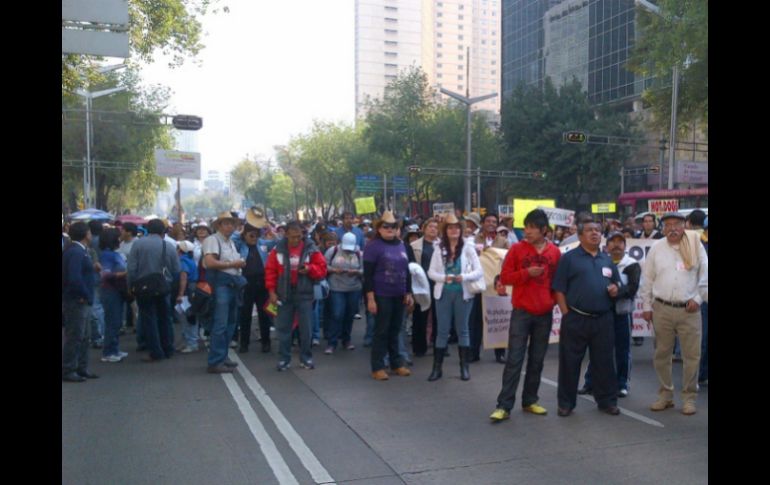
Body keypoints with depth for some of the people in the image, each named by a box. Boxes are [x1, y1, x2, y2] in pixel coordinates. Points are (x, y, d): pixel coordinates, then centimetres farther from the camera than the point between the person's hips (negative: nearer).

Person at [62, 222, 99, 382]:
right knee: (74, 337, -2)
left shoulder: (79, 251, 11)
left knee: (83, 337, 17)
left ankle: (81, 368, 25)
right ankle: (68, 371, 7)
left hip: (82, 302, 10)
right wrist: (85, 295, -17)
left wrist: (87, 296, 6)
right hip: (76, 302, -10)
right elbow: (74, 279, -29)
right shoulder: (75, 252, -19)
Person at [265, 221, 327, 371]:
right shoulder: (278, 249, -1)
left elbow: (322, 269, -1)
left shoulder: (311, 248, -3)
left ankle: (306, 358, 18)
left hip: (304, 294, -1)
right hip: (284, 294, 1)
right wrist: (271, 291, -4)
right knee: (283, 328, 7)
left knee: (306, 328, 5)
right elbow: (270, 271, 1)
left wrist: (309, 269, -20)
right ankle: (284, 358, 18)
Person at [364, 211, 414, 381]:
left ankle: (397, 363, 25)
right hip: (382, 296, -6)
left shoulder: (401, 245, 10)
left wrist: (408, 292, 13)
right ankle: (377, 367, 9)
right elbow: (368, 274, -12)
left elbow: (407, 270, 17)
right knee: (381, 331, 0)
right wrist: (370, 298, -17)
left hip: (399, 295, 6)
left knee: (395, 330, 14)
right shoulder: (373, 246, -9)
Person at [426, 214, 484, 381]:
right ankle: (437, 367, 11)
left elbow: (479, 272, -6)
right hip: (444, 293, 1)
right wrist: (444, 277, -17)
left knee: (462, 330, 9)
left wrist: (464, 277, -22)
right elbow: (431, 272, 1)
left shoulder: (468, 248, -2)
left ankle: (464, 367, 16)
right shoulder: (439, 249, 2)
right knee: (442, 331, 5)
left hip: (462, 293, -1)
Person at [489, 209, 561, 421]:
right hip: (521, 312, -3)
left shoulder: (555, 252, 3)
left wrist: (553, 299, -2)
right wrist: (526, 273, -16)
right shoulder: (517, 249, -3)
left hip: (545, 314, 3)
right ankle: (504, 406, -1)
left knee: (537, 360, 11)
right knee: (514, 359, -5)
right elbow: (505, 277, -3)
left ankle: (530, 401, 23)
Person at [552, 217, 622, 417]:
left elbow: (615, 284, 23)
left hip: (603, 319, 4)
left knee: (604, 361, 11)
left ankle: (607, 400, 24)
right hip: (575, 319, -4)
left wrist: (615, 289, 0)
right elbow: (559, 289, -5)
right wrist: (566, 314, -10)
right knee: (570, 362, 4)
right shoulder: (569, 258, -2)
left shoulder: (607, 260, 14)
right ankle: (566, 402, 15)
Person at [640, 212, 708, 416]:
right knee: (662, 354, 8)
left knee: (692, 355, 2)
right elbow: (647, 279, 6)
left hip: (689, 310, -1)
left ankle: (689, 397, 15)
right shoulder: (656, 248, 4)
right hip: (662, 309, 1)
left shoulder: (696, 246, 2)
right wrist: (646, 306, 4)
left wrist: (698, 298, -4)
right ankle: (665, 395, 22)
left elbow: (705, 275, 5)